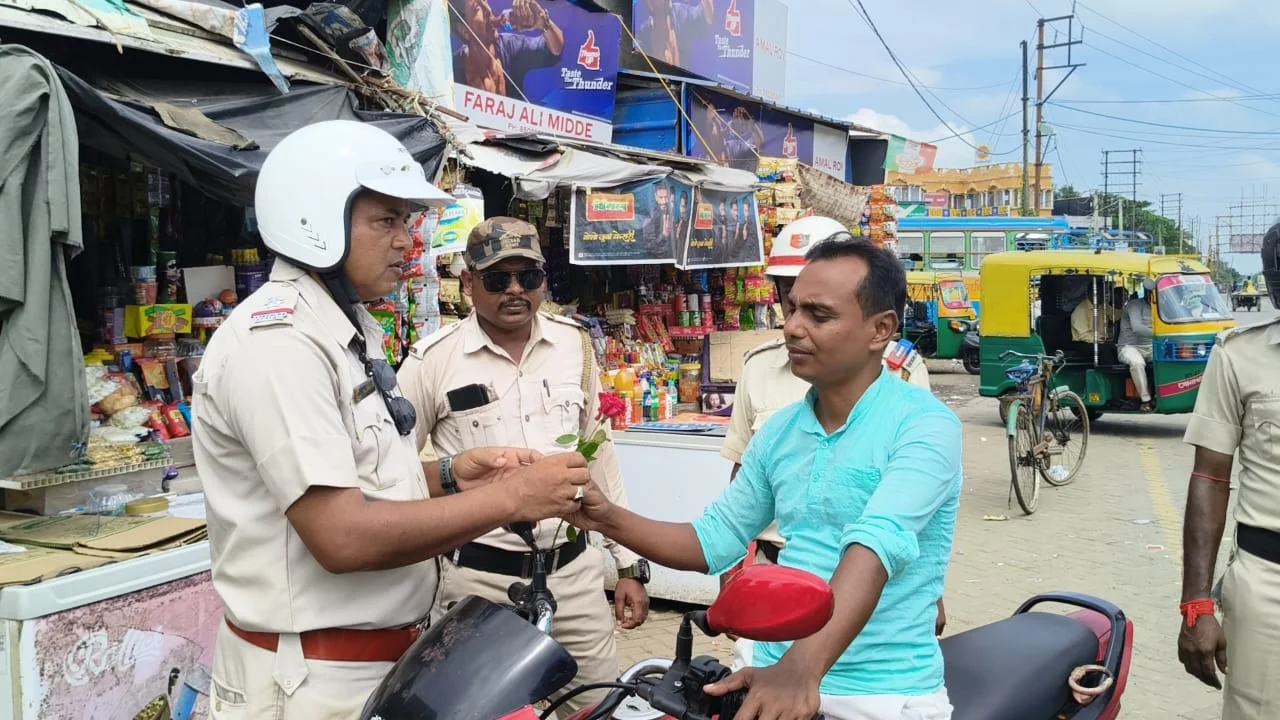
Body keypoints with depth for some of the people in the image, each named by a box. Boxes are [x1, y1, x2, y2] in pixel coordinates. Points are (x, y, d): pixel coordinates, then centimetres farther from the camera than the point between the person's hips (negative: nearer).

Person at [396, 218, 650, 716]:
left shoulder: (575, 344, 3)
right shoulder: (433, 359, -8)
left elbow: (599, 455, 10)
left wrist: (629, 563, 9)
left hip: (575, 571, 3)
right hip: (477, 579, -3)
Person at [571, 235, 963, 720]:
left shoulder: (925, 425, -12)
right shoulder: (780, 430, 7)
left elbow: (878, 545, -26)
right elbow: (715, 538, 13)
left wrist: (802, 669, -38)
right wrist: (609, 520, -1)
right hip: (776, 674, 5)